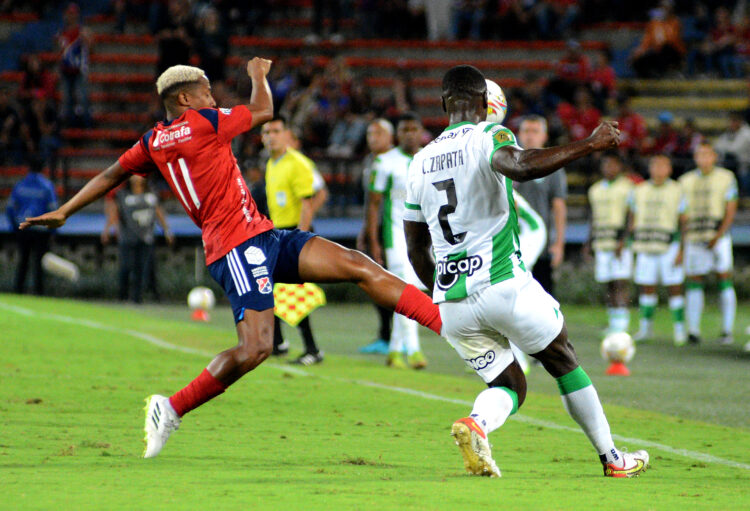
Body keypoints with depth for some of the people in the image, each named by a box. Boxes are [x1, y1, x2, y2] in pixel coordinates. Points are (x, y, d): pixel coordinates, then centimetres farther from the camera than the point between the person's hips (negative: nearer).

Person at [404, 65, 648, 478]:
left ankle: (476, 424, -18)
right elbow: (519, 166, -29)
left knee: (509, 385, 16)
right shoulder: (487, 137, -5)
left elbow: (416, 250, 19)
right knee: (564, 363, 15)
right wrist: (589, 145, -24)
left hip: (450, 301, 5)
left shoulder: (420, 162, 13)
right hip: (502, 285, -5)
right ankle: (611, 459, 21)